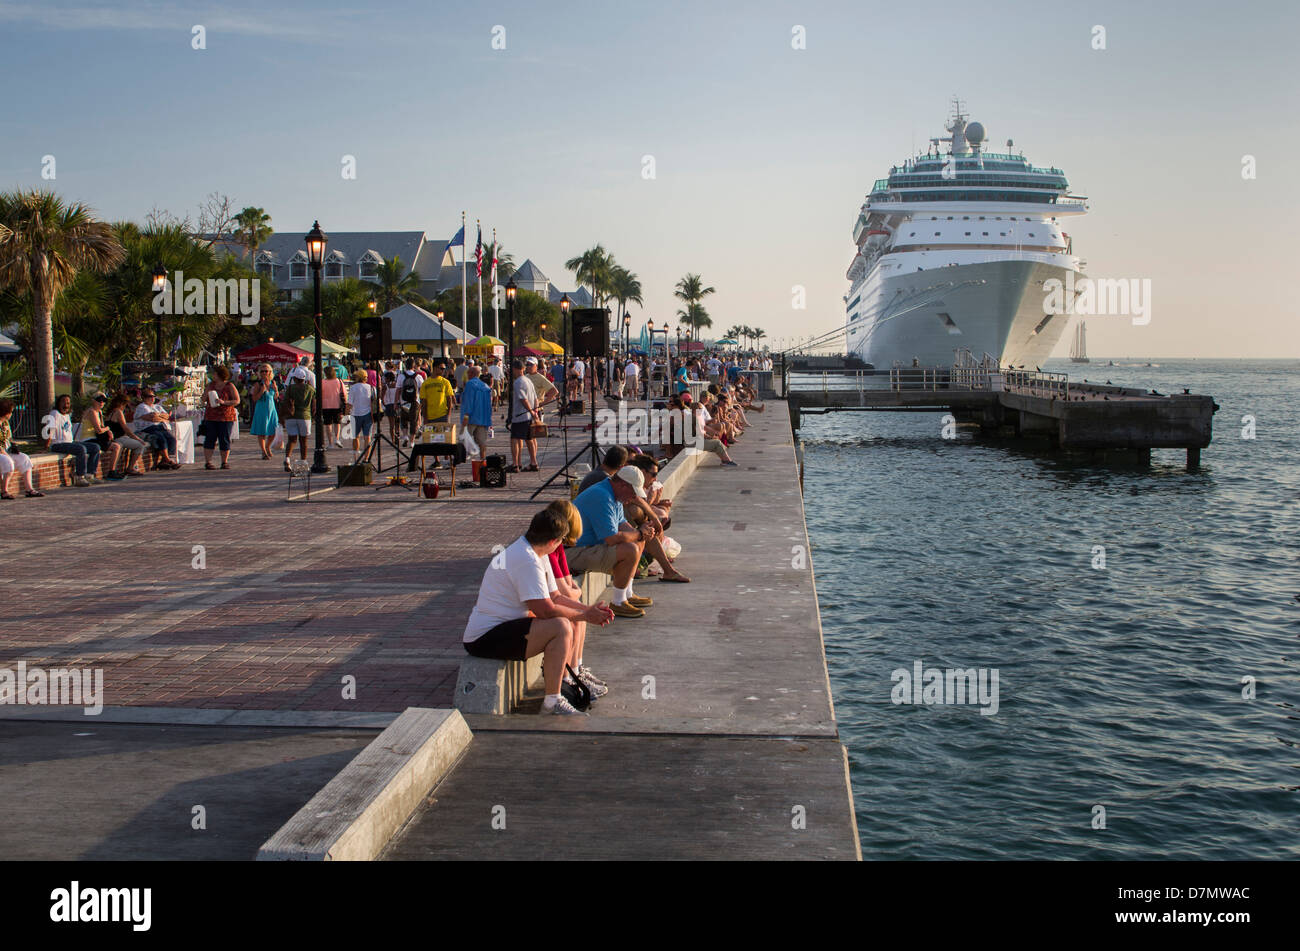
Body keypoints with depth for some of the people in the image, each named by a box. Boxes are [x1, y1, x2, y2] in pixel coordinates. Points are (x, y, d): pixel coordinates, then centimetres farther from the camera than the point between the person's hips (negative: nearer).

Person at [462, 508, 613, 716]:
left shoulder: (531, 552, 11)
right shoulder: (527, 561, -22)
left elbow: (555, 597, 14)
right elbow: (546, 610, -24)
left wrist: (589, 610, 1)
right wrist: (584, 615, -11)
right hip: (485, 639, -11)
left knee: (567, 620, 14)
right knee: (560, 627, -25)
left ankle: (563, 682, 19)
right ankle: (552, 702, -21)